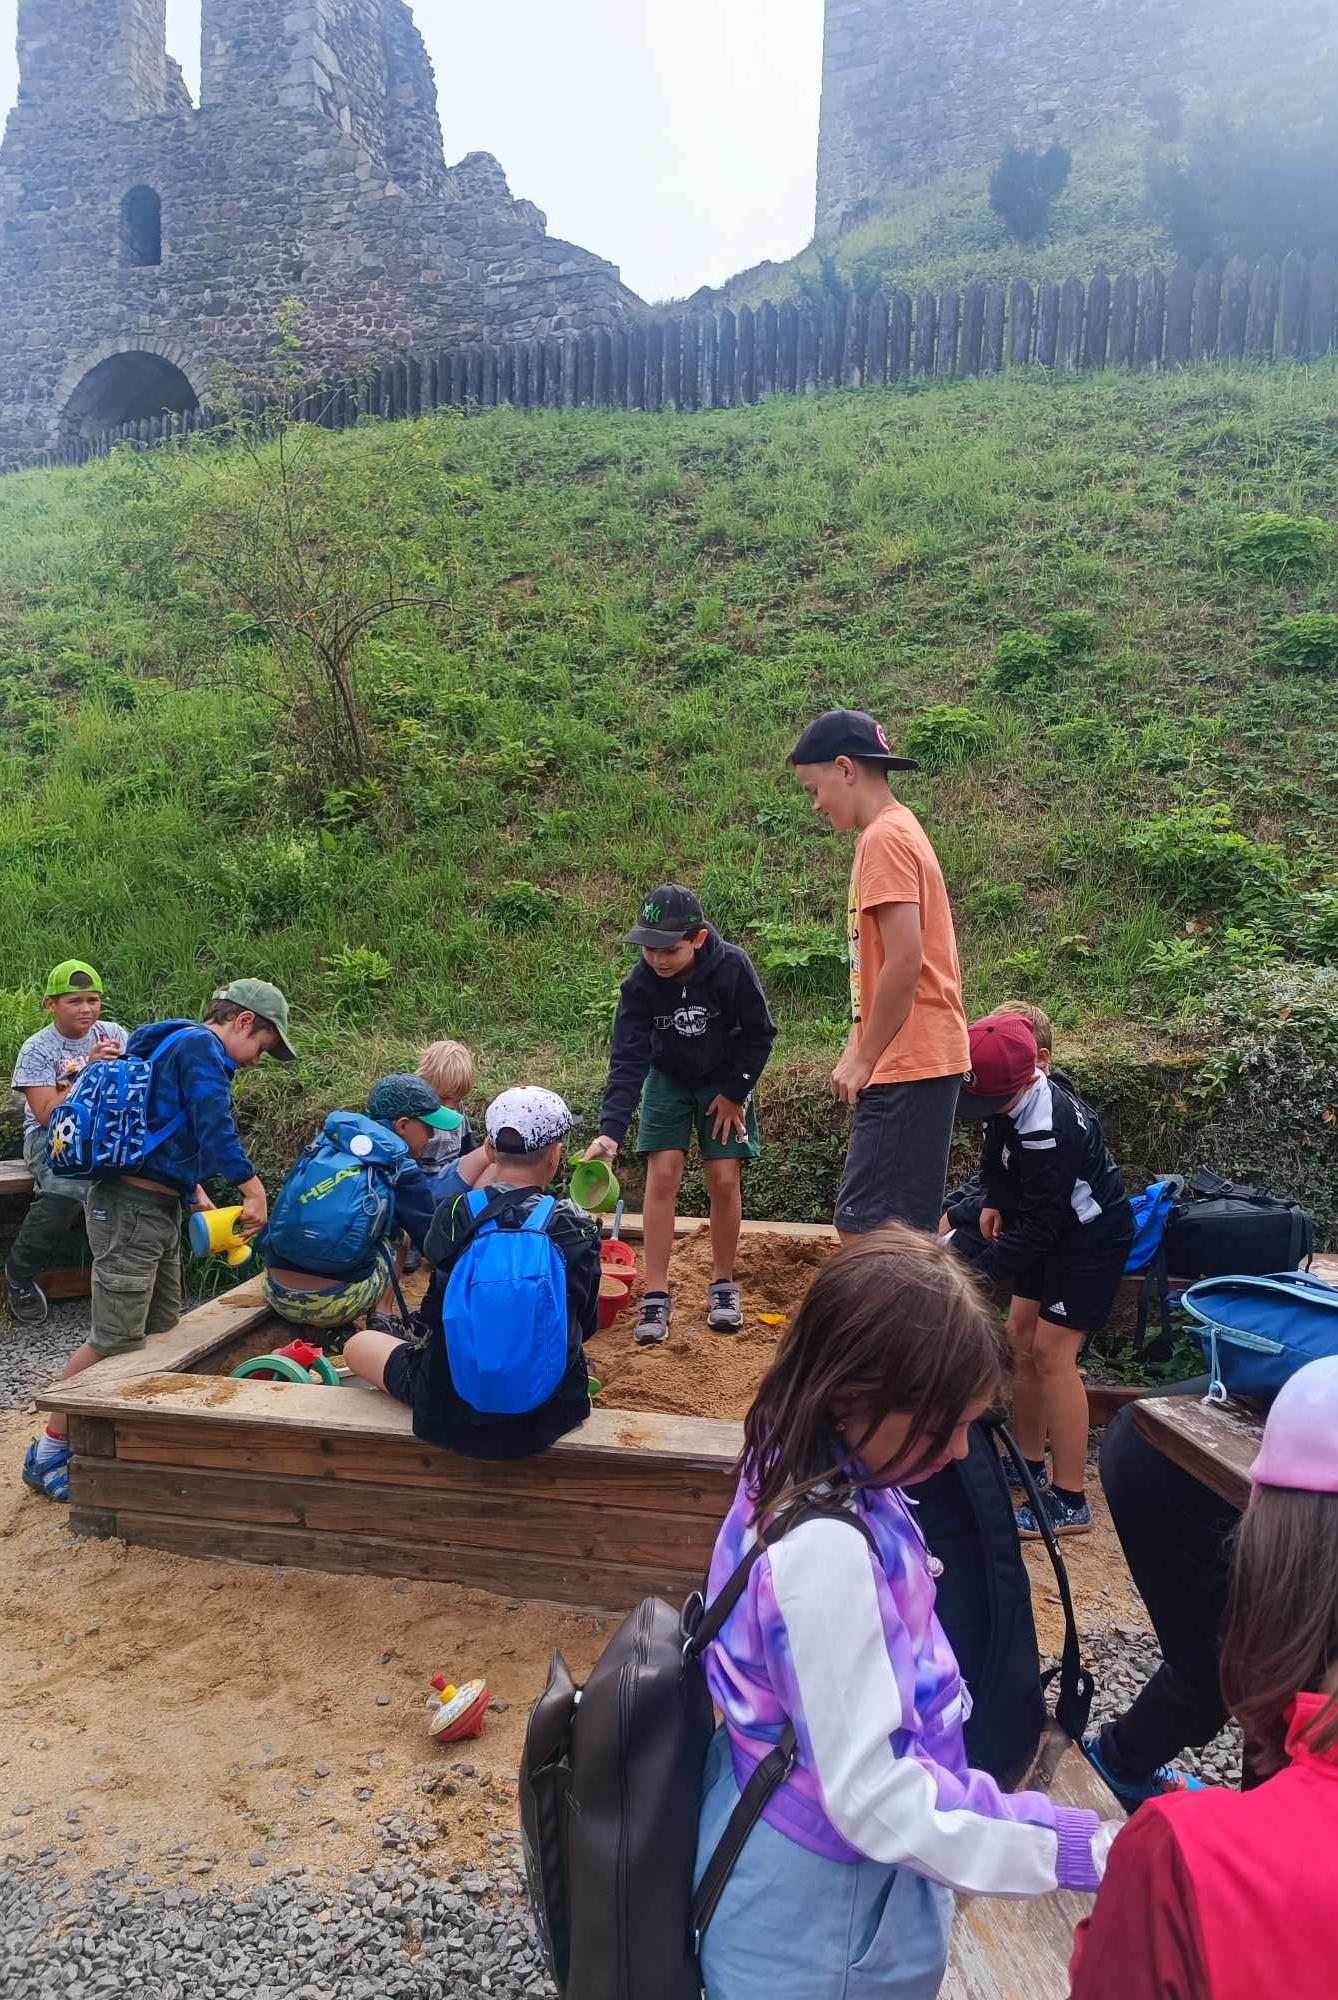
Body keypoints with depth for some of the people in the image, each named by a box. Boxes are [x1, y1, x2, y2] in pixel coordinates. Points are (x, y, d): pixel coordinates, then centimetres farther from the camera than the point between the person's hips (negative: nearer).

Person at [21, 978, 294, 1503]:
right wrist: (255, 1191, -19)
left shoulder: (181, 1047, 20)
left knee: (162, 1331, 14)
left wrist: (203, 1204, 15)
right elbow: (215, 1129, -23)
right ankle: (47, 1454, 6)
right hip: (132, 1208, -11)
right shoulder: (199, 1045, -12)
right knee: (116, 1340, -6)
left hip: (158, 1210, 11)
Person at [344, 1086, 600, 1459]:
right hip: (546, 1416, 3)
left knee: (357, 1344, 24)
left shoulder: (453, 1212, -13)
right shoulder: (579, 1229, -11)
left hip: (448, 1415, -2)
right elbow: (585, 1327, 1)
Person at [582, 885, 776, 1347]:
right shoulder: (640, 982, -25)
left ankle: (723, 1284, 16)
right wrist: (611, 1131, -36)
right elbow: (628, 1059, -26)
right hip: (668, 1080, 1)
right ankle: (655, 1296, -2)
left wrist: (734, 1093, -11)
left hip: (726, 1083, -1)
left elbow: (760, 1034, -15)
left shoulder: (732, 967, -29)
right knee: (662, 1176, -9)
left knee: (724, 1181, -5)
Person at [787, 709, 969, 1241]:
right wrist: (861, 1051, 18)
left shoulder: (885, 839, -14)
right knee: (890, 1228, 16)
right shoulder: (895, 833, 17)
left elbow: (905, 961, -22)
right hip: (913, 1060, 10)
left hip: (905, 1065, -10)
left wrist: (862, 1058, -14)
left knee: (865, 1230, -8)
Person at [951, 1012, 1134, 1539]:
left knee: (1051, 1351, -12)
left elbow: (1036, 1232, -33)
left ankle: (1069, 1501, -6)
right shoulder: (1009, 1100, -10)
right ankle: (1028, 1459, 24)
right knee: (1024, 1336, 10)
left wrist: (975, 1264, -38)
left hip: (1092, 1238, -9)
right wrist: (995, 1201, 10)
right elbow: (999, 1154, 14)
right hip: (1052, 1229, 9)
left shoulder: (1048, 1132, -36)